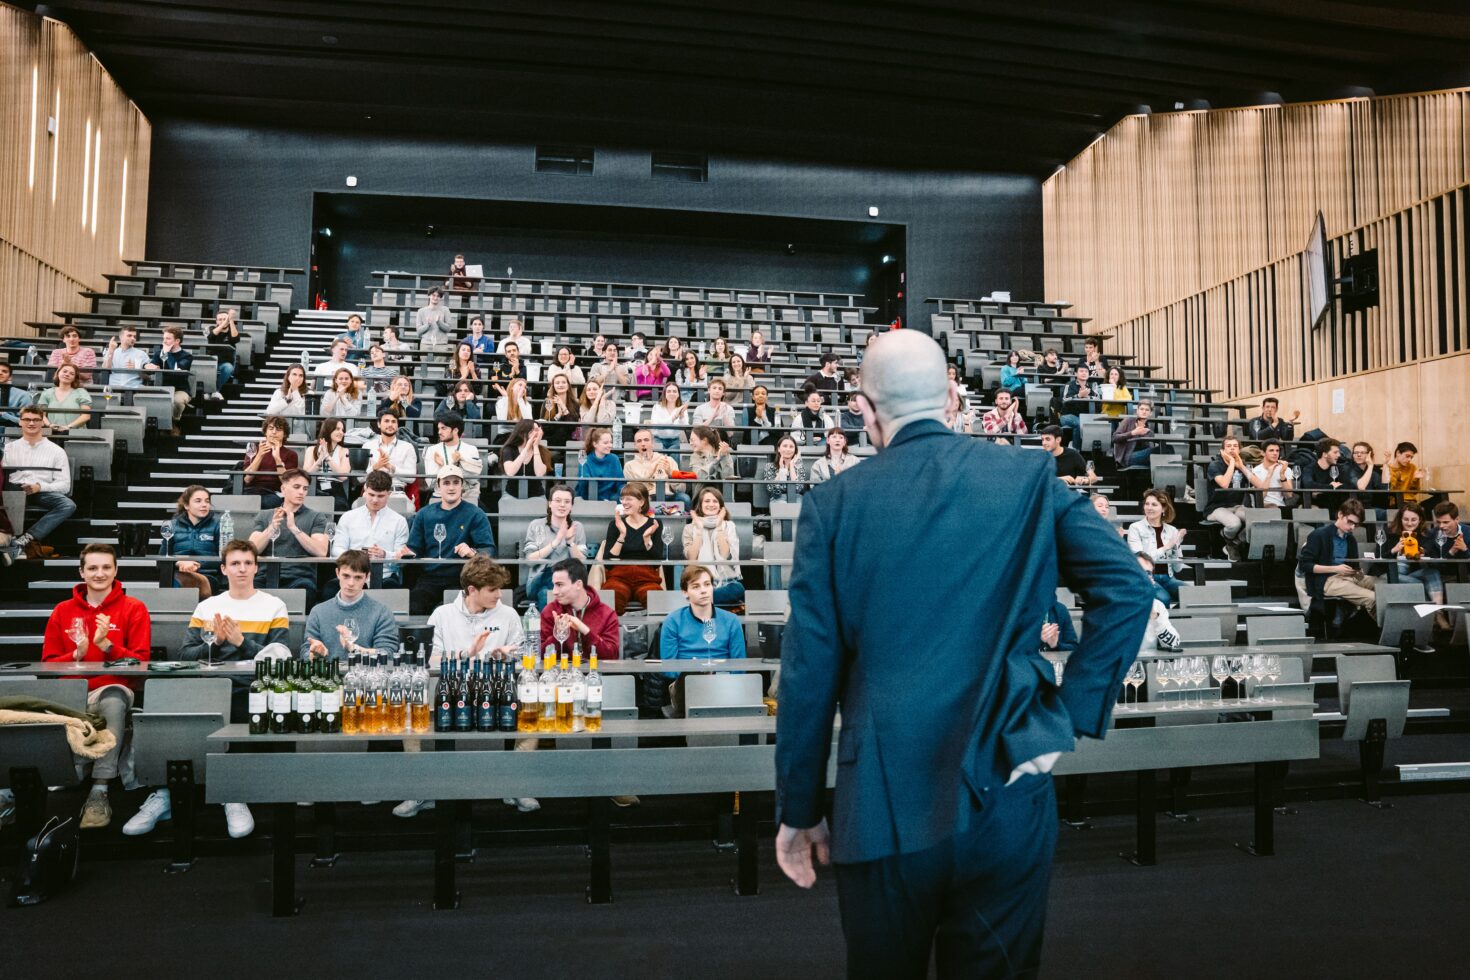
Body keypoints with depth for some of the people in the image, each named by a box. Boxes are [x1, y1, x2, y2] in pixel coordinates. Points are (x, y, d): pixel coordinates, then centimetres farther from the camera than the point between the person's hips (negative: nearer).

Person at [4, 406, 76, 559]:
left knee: (68, 505, -32)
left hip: (44, 494, 0)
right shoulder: (9, 448, 22)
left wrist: (40, 487, -13)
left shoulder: (56, 451, 14)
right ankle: (11, 537, -41)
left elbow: (64, 484, 6)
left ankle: (21, 541, -37)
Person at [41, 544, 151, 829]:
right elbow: (48, 664, 11)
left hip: (114, 691, -2)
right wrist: (76, 655, -9)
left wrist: (106, 645, -15)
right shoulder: (62, 611, 15)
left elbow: (141, 661, 0)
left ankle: (99, 792, -35)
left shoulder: (133, 608, 7)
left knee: (113, 701, -39)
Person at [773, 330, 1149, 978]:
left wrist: (799, 812, 6)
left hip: (882, 803, 0)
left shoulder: (832, 503, -5)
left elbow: (808, 673, -4)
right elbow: (1126, 591, -7)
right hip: (1006, 797, 1)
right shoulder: (1030, 478, -1)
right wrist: (1073, 716, -1)